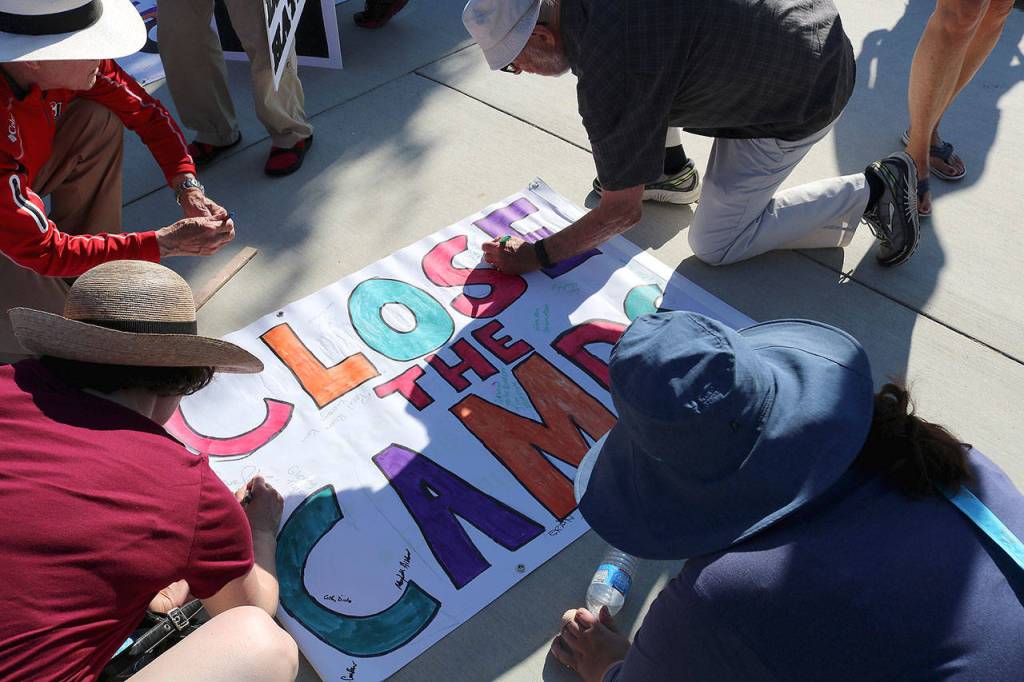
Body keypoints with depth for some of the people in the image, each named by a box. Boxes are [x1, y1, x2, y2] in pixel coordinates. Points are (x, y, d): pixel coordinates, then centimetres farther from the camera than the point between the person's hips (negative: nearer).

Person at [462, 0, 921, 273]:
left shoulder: (608, 75, -30)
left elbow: (623, 212, -21)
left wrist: (537, 256, -9)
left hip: (799, 99, -8)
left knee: (715, 245, 5)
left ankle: (870, 192, 6)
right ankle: (668, 168, 21)